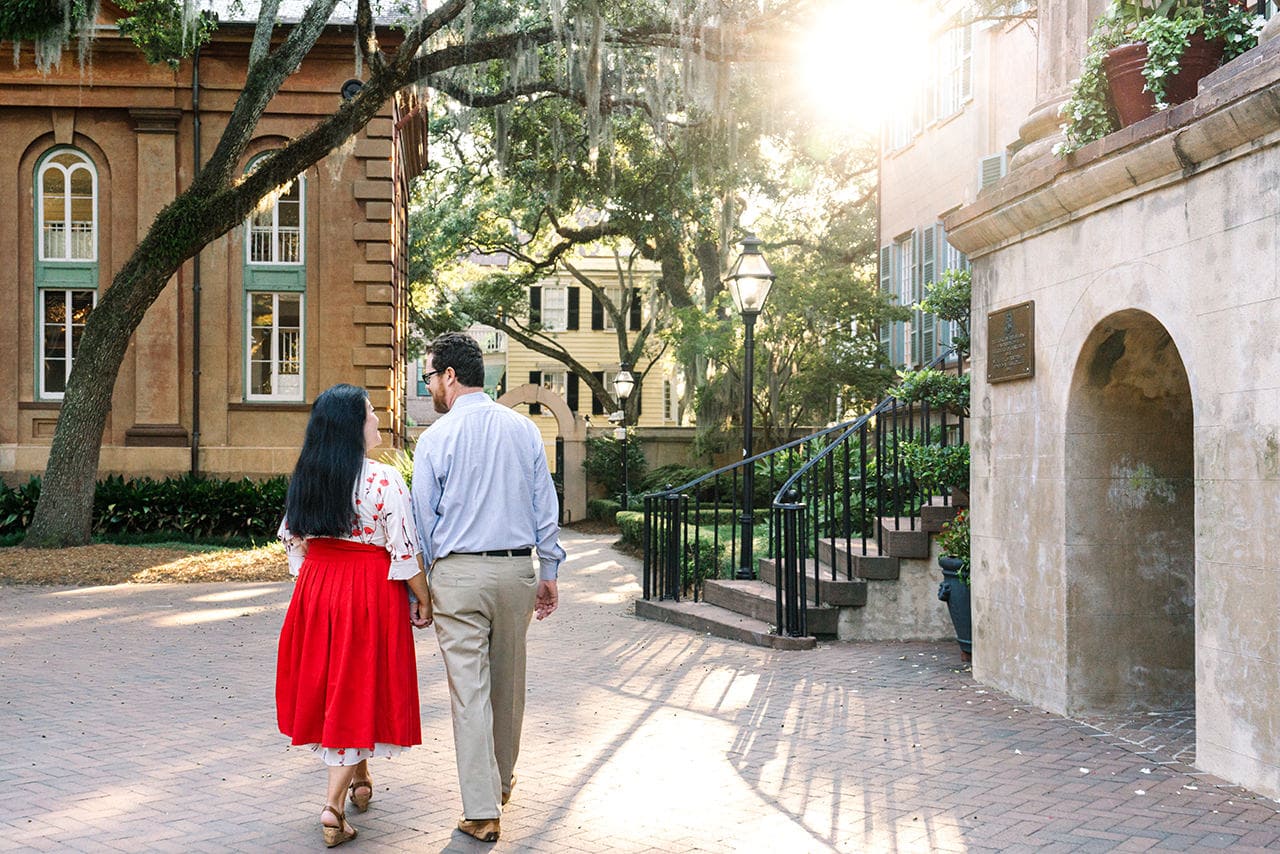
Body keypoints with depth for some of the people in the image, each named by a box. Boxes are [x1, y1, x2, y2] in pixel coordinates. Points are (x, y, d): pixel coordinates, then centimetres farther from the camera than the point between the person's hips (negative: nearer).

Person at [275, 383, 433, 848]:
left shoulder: (304, 478, 3)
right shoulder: (385, 480, -15)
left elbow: (292, 540, 11)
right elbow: (404, 551, -14)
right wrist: (423, 600, -2)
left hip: (316, 589, 6)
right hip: (370, 594, -6)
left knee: (326, 685, 19)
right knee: (358, 691, 3)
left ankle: (359, 779, 38)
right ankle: (333, 805, 0)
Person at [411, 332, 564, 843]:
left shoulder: (436, 438, -7)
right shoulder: (524, 429, 3)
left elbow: (423, 519, -2)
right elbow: (546, 507, 6)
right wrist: (549, 571, 14)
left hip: (458, 572, -4)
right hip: (517, 568, 4)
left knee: (469, 689, 0)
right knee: (508, 682, 18)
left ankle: (482, 812, 2)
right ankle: (501, 783, 37)